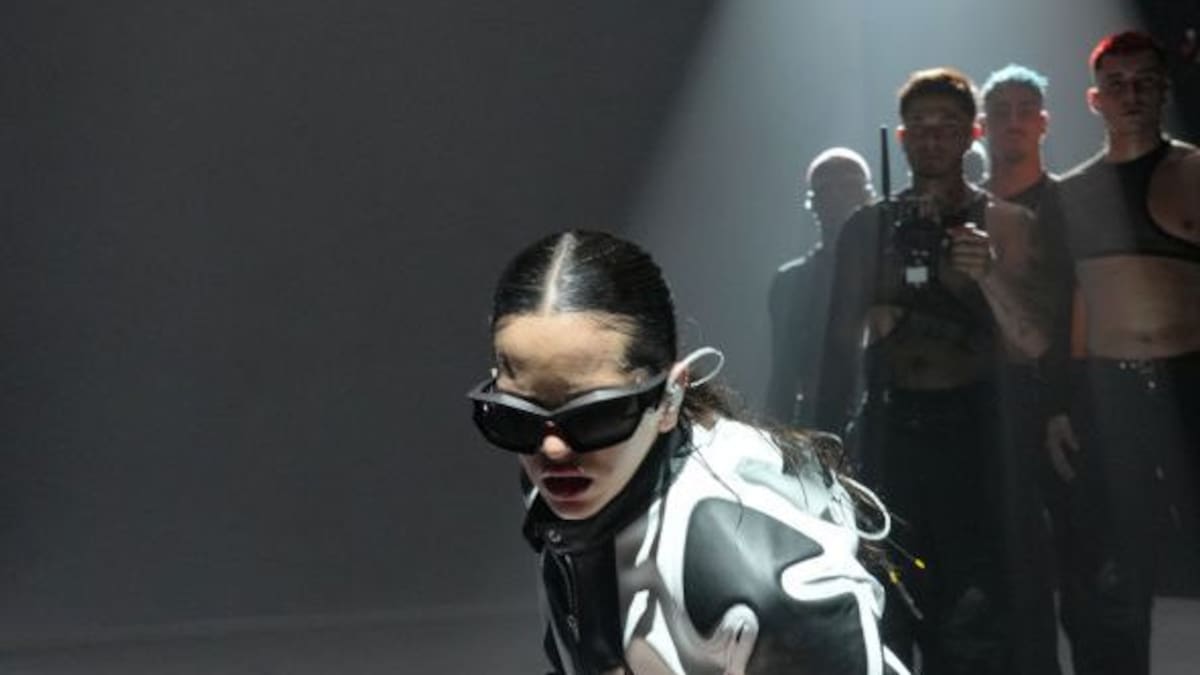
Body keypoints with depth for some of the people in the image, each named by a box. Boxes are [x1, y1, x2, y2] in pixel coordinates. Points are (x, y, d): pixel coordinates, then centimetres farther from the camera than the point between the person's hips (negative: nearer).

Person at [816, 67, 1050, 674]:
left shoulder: (1005, 225, 3)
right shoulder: (866, 229, 9)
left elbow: (1034, 344, -8)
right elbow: (840, 347, 9)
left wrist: (989, 274, -26)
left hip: (970, 426, -2)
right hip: (885, 429, 2)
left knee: (972, 613, -6)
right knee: (887, 605, 6)